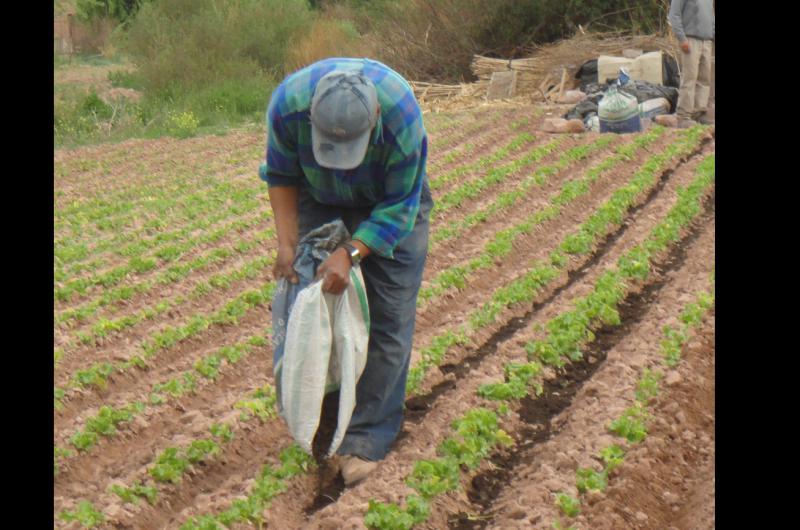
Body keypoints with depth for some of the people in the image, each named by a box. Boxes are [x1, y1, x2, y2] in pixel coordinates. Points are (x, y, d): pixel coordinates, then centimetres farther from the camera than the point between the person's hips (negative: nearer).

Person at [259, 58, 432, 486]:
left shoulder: (401, 116, -39)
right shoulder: (287, 104, -32)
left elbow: (400, 206, -26)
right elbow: (281, 176, -12)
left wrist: (350, 253, -35)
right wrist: (287, 244, -19)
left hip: (389, 204, -2)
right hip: (321, 201, 2)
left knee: (388, 319, -8)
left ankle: (367, 438, -3)